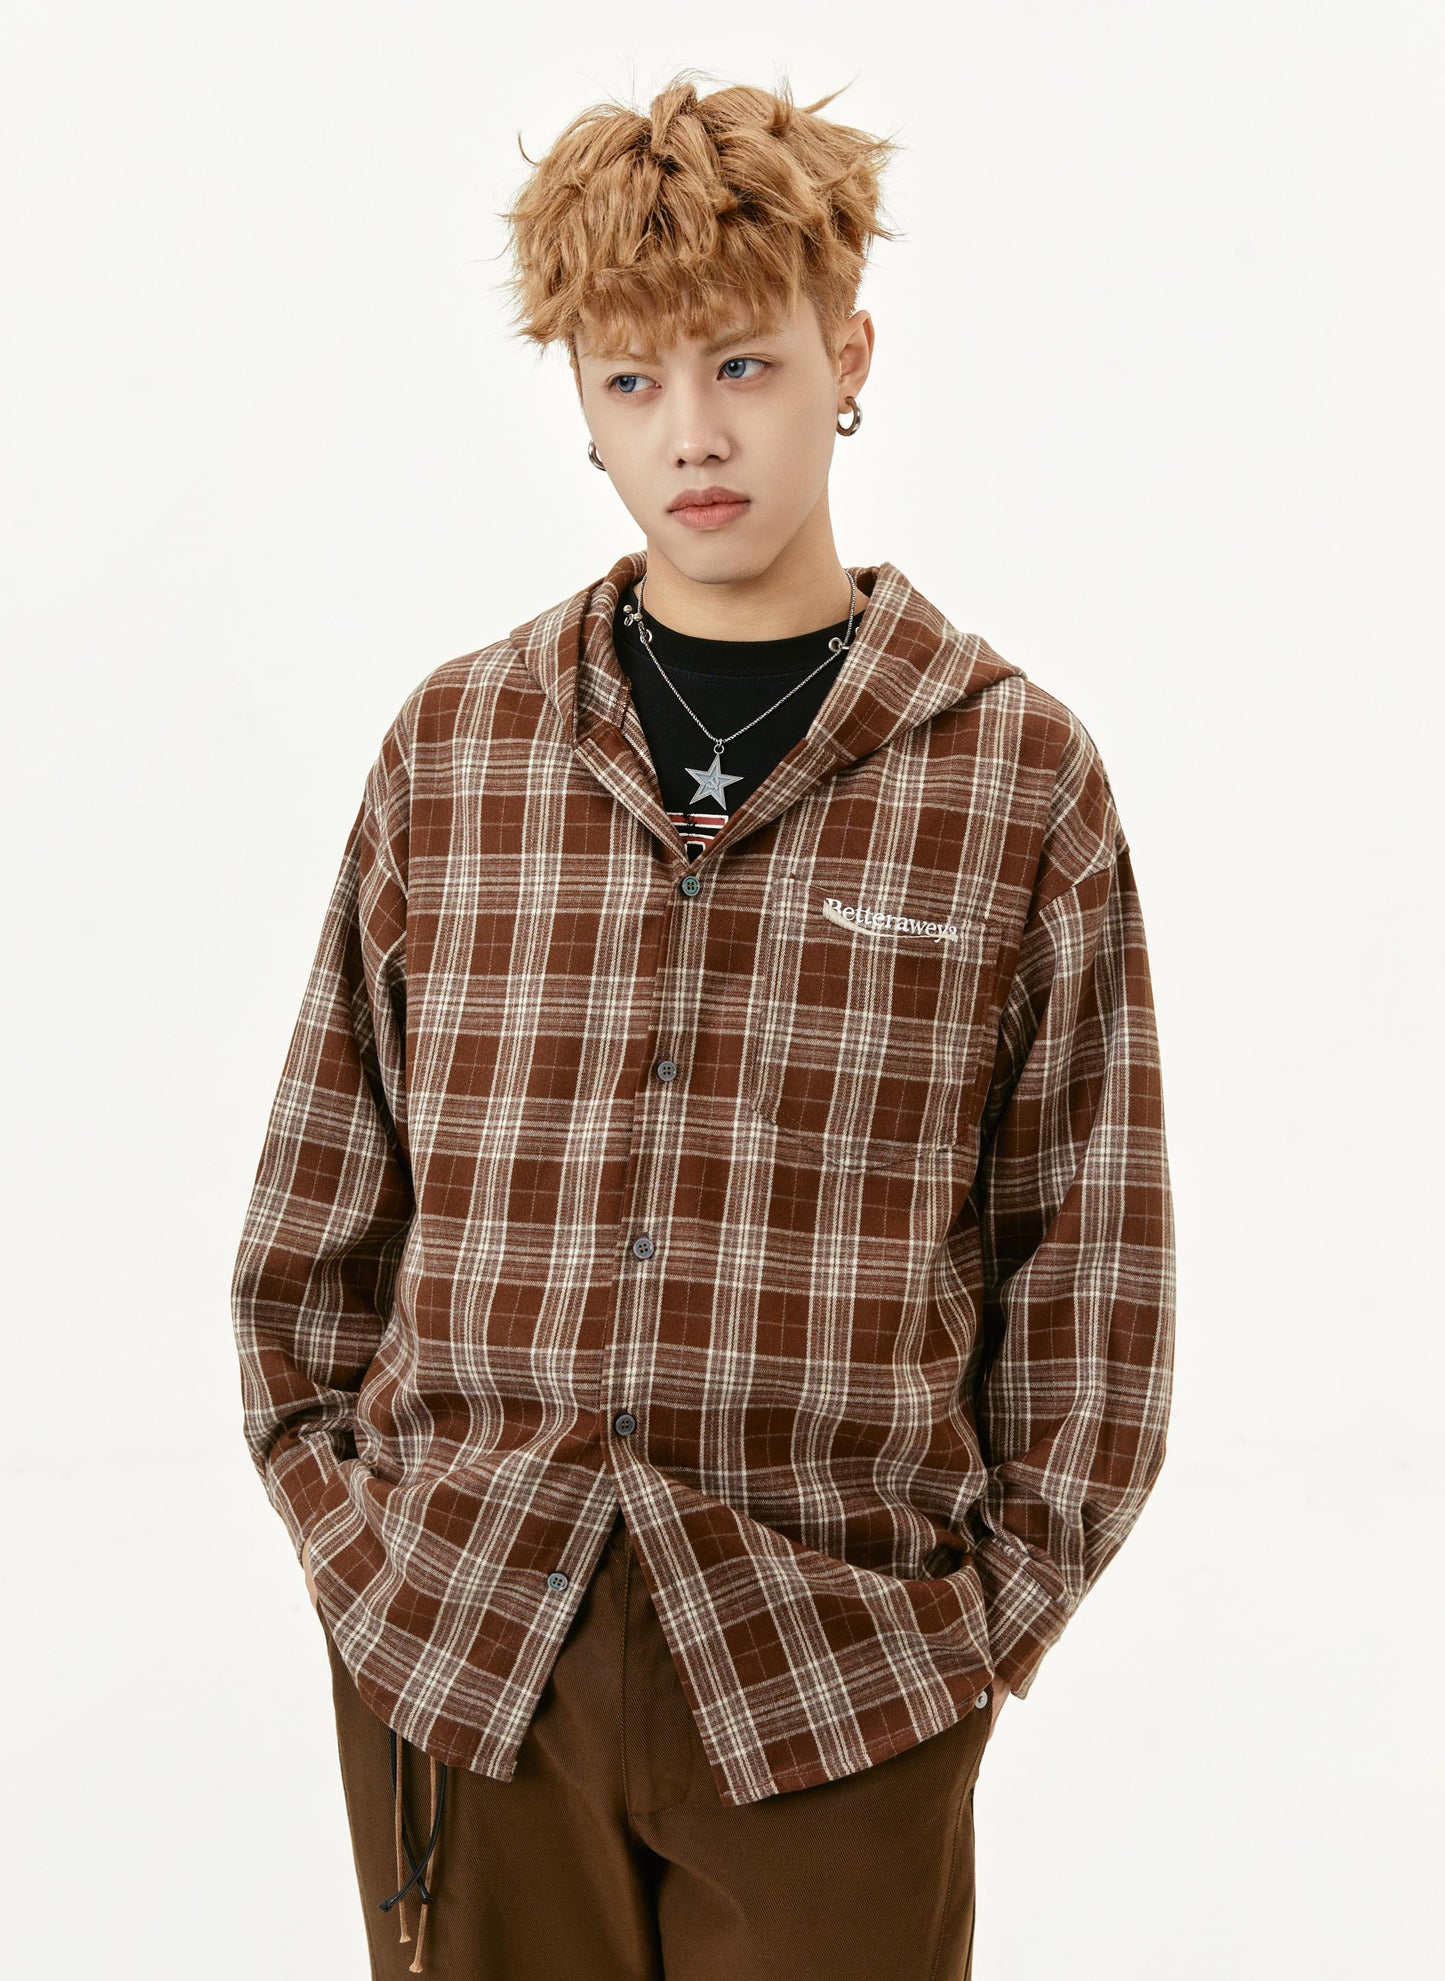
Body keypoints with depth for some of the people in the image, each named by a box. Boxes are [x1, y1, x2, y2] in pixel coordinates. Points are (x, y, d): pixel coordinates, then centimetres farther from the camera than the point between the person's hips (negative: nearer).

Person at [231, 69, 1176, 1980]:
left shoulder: (1018, 768, -1)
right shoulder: (451, 744, 4)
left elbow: (1090, 1249, 3)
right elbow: (317, 1203, 10)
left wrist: (992, 1605, -1)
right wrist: (347, 1523, 4)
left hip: (832, 1684, -1)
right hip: (451, 1647, 2)